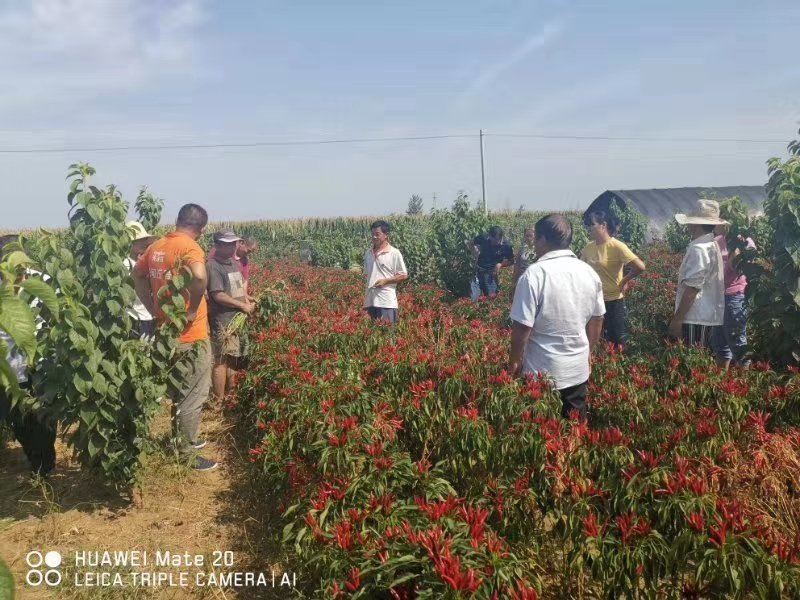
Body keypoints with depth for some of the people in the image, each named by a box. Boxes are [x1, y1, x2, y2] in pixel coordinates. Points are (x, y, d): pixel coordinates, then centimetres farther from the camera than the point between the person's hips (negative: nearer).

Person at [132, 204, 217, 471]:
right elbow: (199, 277, -39)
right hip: (190, 335, -8)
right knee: (193, 396, 4)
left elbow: (137, 274, 21)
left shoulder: (156, 247, 6)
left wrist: (152, 308, 16)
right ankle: (186, 454, 13)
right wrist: (193, 310, -24)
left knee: (179, 391, 24)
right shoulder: (189, 246, -19)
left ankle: (181, 439, 37)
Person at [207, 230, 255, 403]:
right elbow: (218, 295, -20)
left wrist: (246, 298, 6)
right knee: (221, 361, -3)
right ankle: (219, 401, 6)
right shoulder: (213, 266, -14)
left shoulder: (234, 263, 13)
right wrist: (242, 305, -14)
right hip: (223, 322, -9)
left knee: (233, 359, 16)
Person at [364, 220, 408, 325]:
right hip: (370, 301, 6)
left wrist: (385, 281, -13)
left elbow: (404, 275, -2)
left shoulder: (394, 253, -4)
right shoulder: (368, 253, 13)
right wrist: (364, 299, 13)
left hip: (387, 302, -5)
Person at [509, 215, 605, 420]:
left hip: (543, 373, -5)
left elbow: (522, 326, -17)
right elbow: (597, 319, 10)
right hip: (579, 369, 5)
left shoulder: (534, 274, -18)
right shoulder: (589, 273, 1)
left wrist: (514, 361, -3)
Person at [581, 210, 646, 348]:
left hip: (613, 301, -6)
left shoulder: (617, 246, -16)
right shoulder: (589, 247, 2)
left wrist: (624, 281, -11)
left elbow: (640, 267, -23)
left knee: (617, 341, 5)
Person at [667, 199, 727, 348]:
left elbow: (692, 289, -21)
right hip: (707, 315, 10)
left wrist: (676, 319, -17)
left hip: (696, 318, -10)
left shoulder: (699, 249, -18)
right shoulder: (712, 245, 13)